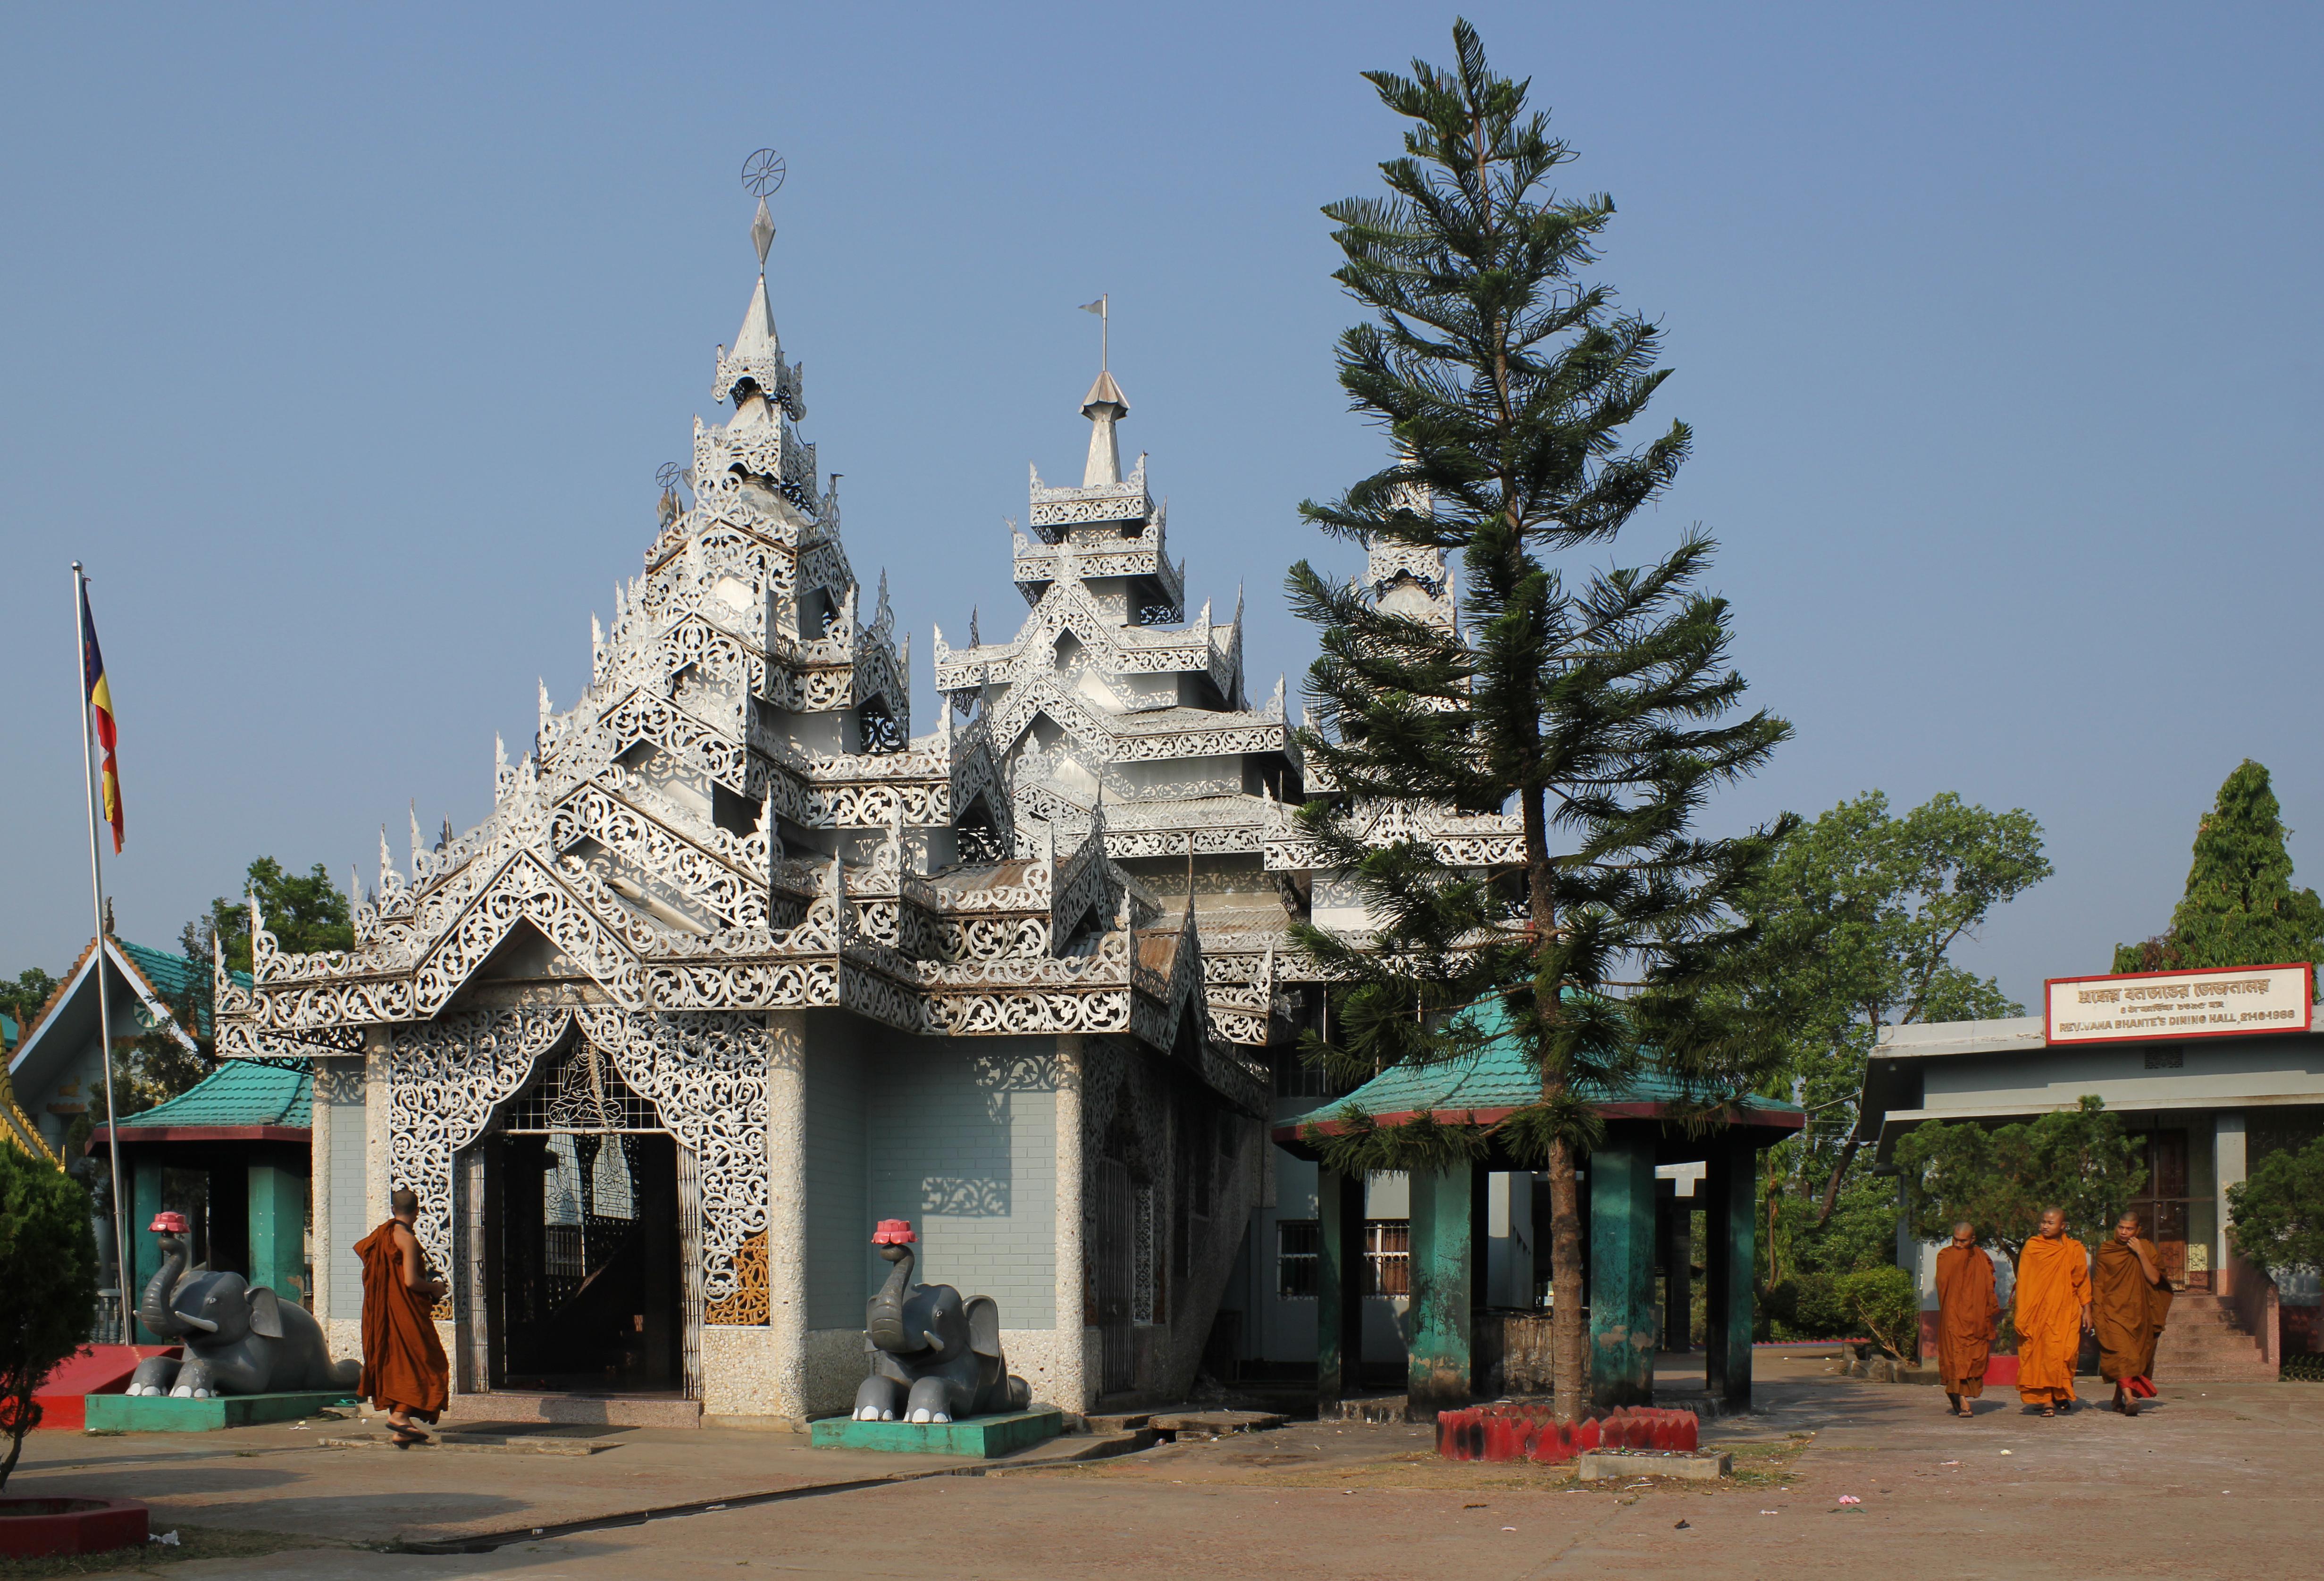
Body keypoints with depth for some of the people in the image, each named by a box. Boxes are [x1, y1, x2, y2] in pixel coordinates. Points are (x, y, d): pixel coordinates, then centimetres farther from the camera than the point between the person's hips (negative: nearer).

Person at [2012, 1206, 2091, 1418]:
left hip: (2066, 1311, 0)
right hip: (2038, 1311, 0)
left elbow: (2082, 1282, 11)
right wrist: (2021, 1315, 0)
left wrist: (2086, 1311, 6)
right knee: (2041, 1355, -7)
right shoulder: (2032, 1248, 4)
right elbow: (2023, 1282, 5)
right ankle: (2047, 1401, -5)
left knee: (2066, 1352, -9)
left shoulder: (2075, 1249, 7)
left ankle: (2062, 1394, 13)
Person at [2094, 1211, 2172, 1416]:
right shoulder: (2106, 1251, 3)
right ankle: (2129, 1398, -31)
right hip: (2113, 1311, -2)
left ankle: (2119, 1399, 24)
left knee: (2135, 1357, 8)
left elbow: (2155, 1279, -7)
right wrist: (2098, 1312, -1)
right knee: (2120, 1354, -19)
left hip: (2138, 1312, 2)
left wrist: (2141, 1254, -14)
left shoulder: (2146, 1248, 4)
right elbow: (2099, 1283, 6)